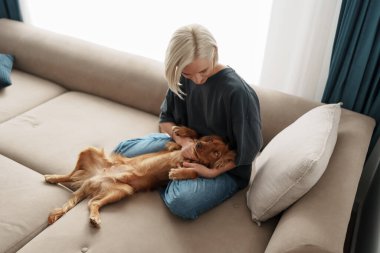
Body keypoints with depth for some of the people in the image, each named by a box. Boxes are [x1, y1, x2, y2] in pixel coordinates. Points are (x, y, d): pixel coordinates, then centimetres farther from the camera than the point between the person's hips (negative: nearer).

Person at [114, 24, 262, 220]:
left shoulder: (237, 91, -29)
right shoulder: (183, 80, -11)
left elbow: (249, 148, -19)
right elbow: (166, 119, 2)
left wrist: (213, 171, -22)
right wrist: (183, 140, -19)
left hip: (226, 167, -4)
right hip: (188, 146, 5)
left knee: (182, 203, -32)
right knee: (122, 150, -1)